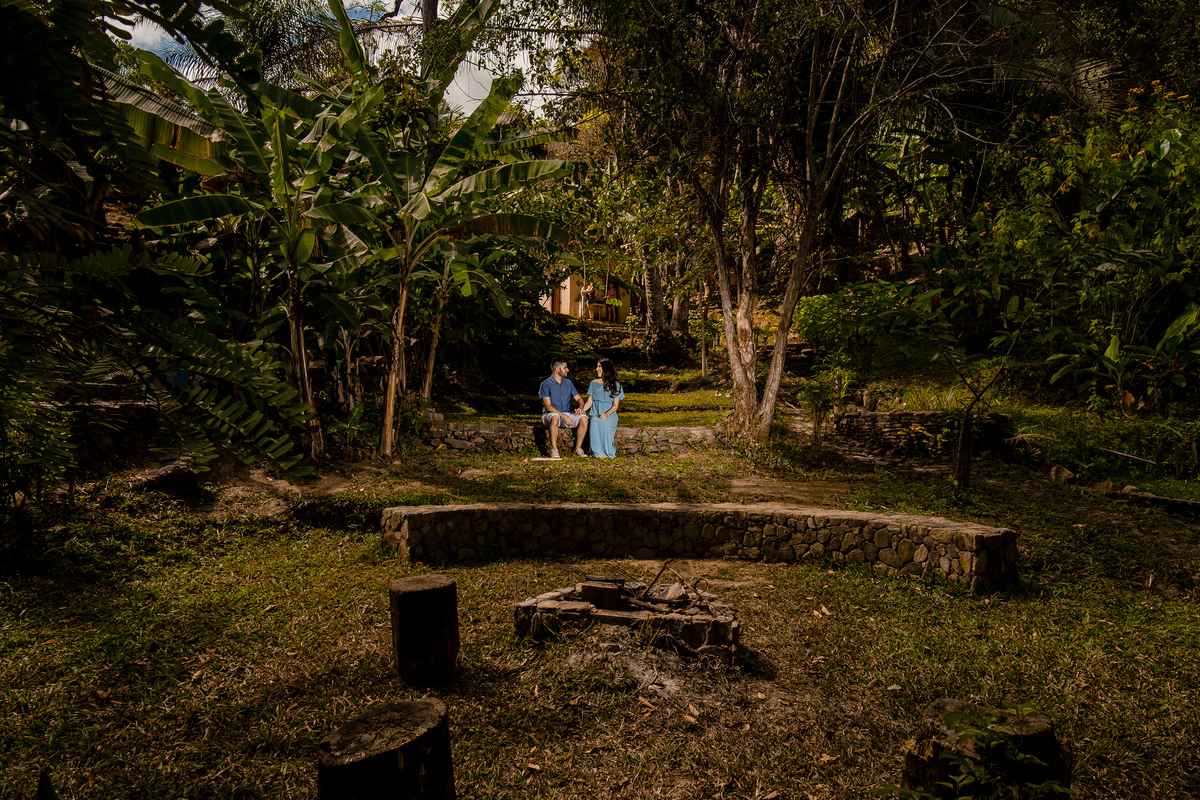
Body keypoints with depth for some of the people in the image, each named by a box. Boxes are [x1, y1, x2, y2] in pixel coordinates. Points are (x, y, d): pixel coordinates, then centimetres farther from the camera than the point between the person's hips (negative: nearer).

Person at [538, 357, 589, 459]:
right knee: (555, 417, -41)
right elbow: (548, 407, -15)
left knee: (583, 418, -21)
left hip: (566, 415, 5)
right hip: (549, 415, -5)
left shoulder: (568, 383, 12)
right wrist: (564, 416, -24)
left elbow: (578, 398, 17)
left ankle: (578, 448, -16)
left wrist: (581, 407, -8)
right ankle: (554, 450, -35)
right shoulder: (546, 384, -7)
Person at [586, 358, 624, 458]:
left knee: (605, 423, -37)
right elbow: (590, 402, 12)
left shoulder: (615, 385, 9)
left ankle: (608, 452, -30)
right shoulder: (594, 383, 17)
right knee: (596, 423, -35)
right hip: (595, 414, 1)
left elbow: (615, 405, 2)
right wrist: (582, 409, -10)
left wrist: (606, 414, -18)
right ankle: (598, 452, -32)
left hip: (610, 415, -1)